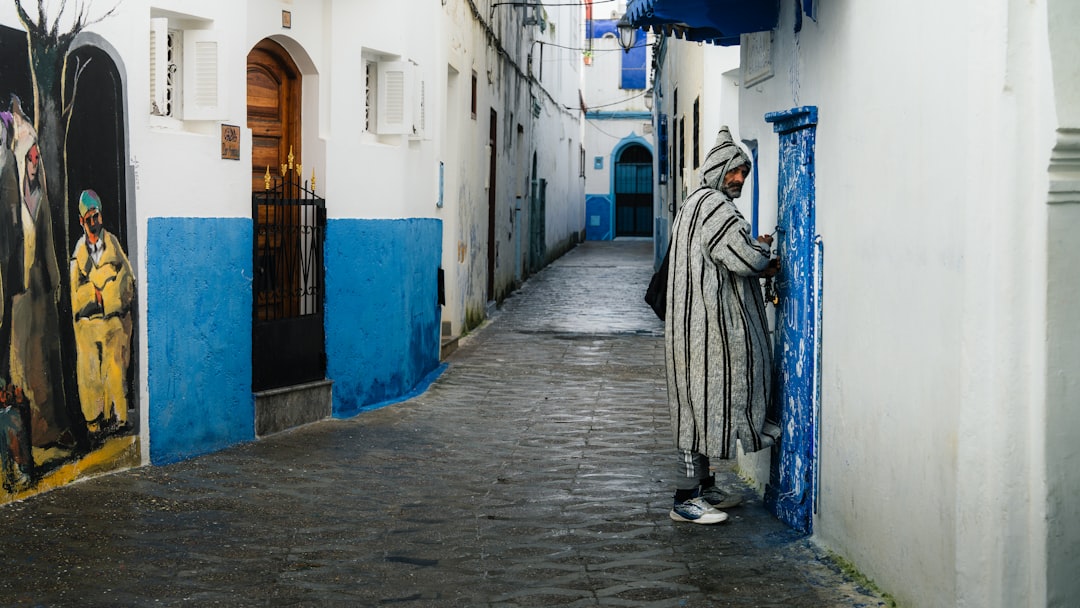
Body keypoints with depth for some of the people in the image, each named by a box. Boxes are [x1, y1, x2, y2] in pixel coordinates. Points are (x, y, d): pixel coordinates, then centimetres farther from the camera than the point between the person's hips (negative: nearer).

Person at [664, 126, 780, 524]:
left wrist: (759, 267, 10)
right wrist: (764, 247, 1)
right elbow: (743, 258, -20)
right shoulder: (714, 205, -13)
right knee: (703, 401, -8)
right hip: (707, 324, -11)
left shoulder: (697, 203, 21)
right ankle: (686, 499, -5)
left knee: (702, 403, 15)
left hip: (702, 321, 11)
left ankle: (704, 487, 23)